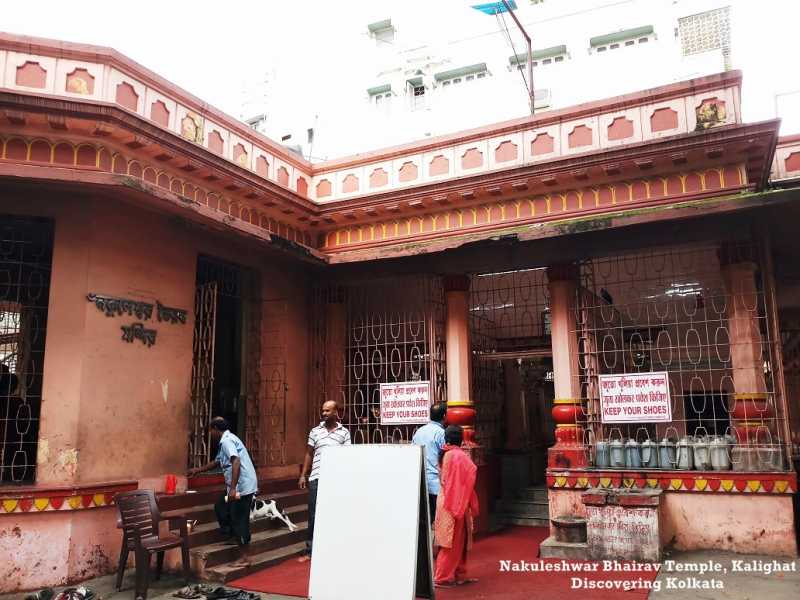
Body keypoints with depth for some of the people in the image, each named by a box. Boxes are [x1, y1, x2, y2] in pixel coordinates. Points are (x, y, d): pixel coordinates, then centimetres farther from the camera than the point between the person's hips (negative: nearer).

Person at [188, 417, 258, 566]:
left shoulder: (226, 441, -14)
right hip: (239, 486, 10)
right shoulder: (227, 440, 18)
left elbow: (236, 462, -29)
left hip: (242, 487, -10)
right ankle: (231, 535, 28)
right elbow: (217, 462, 34)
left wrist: (233, 488, -32)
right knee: (220, 507, 22)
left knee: (239, 520, -3)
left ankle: (244, 557, 5)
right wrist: (198, 470, 43)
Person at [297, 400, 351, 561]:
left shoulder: (344, 432, 3)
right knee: (313, 515, 5)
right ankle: (310, 551, 14)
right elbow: (309, 454, 11)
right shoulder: (315, 431, 8)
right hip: (317, 478, 2)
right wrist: (303, 475, 6)